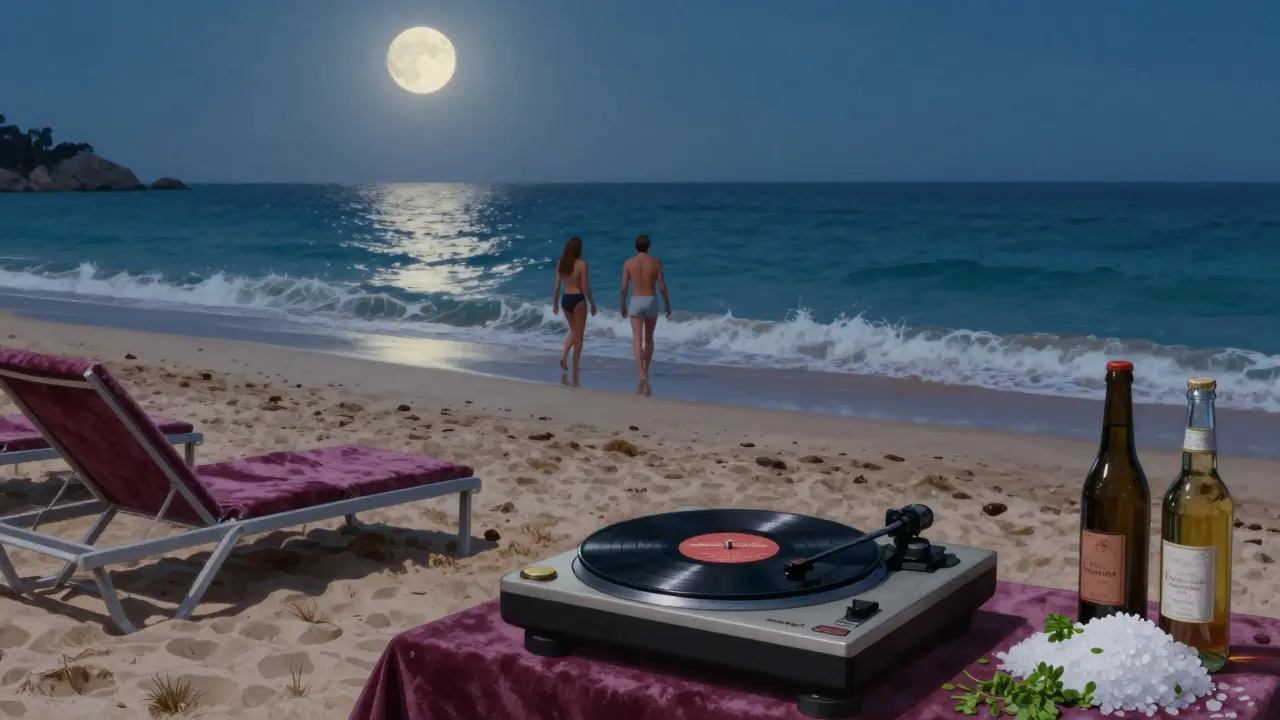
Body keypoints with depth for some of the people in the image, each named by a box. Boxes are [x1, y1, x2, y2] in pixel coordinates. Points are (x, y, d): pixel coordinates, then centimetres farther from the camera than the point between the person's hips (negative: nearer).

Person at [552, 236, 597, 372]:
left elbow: (557, 286, 6)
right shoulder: (582, 264, -12)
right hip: (578, 299, -5)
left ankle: (564, 355, 2)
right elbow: (585, 287, -12)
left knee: (573, 330, 23)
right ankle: (575, 367, 10)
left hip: (565, 299, 5)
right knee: (579, 333, 8)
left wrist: (555, 303, 16)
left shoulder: (561, 264, 2)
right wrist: (592, 304, -3)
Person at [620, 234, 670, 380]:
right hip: (651, 302, 1)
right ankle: (646, 370, 27)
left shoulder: (628, 263, 0)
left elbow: (624, 287, 0)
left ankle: (641, 371, -24)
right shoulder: (656, 262, -2)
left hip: (635, 302, -1)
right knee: (649, 338, 17)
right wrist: (667, 305, 7)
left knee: (637, 338, -6)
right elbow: (662, 287, -3)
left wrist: (623, 306, 13)